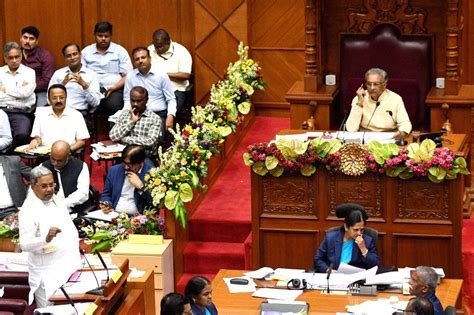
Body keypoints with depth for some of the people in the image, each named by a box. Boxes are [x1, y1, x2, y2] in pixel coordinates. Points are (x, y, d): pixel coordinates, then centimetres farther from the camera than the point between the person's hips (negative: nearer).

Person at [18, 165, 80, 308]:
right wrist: (46, 239, -40)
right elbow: (24, 244, -25)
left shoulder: (56, 200, 8)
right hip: (49, 273, -7)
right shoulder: (28, 210, -16)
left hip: (70, 266, 7)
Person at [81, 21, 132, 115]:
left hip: (114, 89, -1)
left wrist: (113, 88, -12)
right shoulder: (86, 52, 15)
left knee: (113, 105, -35)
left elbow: (127, 76, 5)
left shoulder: (120, 51, 10)